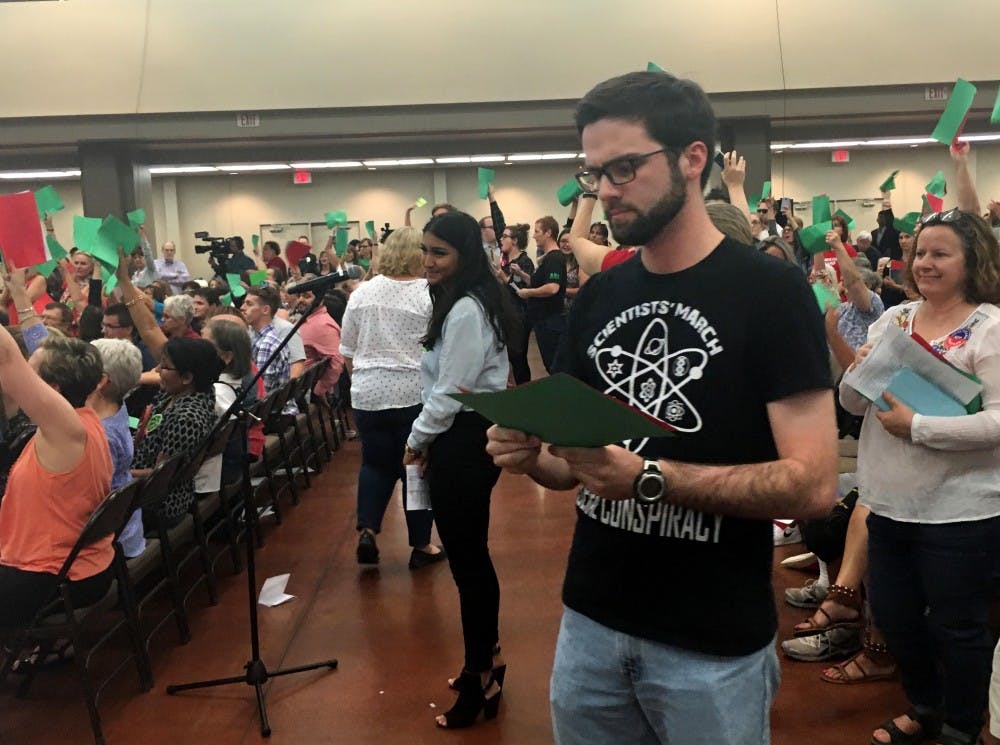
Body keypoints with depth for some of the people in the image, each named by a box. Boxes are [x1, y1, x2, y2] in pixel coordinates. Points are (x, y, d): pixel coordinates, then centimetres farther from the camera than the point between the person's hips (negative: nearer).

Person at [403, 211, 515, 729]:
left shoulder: (465, 311, -20)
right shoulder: (465, 303, 13)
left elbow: (449, 395, -21)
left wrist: (417, 440, -6)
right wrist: (432, 441, 15)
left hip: (464, 446, -11)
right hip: (464, 440, 11)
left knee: (467, 563, 1)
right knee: (472, 558, 19)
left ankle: (480, 679, 16)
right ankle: (485, 664, 34)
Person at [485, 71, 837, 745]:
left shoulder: (770, 290, -13)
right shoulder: (597, 297, 4)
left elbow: (815, 484, -18)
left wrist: (648, 477, -28)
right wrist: (531, 454, -13)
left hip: (713, 645, -4)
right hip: (590, 624, 5)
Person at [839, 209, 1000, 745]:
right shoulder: (892, 320, 6)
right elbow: (853, 404, 6)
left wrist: (917, 425, -24)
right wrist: (861, 370, -14)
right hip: (889, 504, 6)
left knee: (957, 628, 10)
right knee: (892, 616, 18)